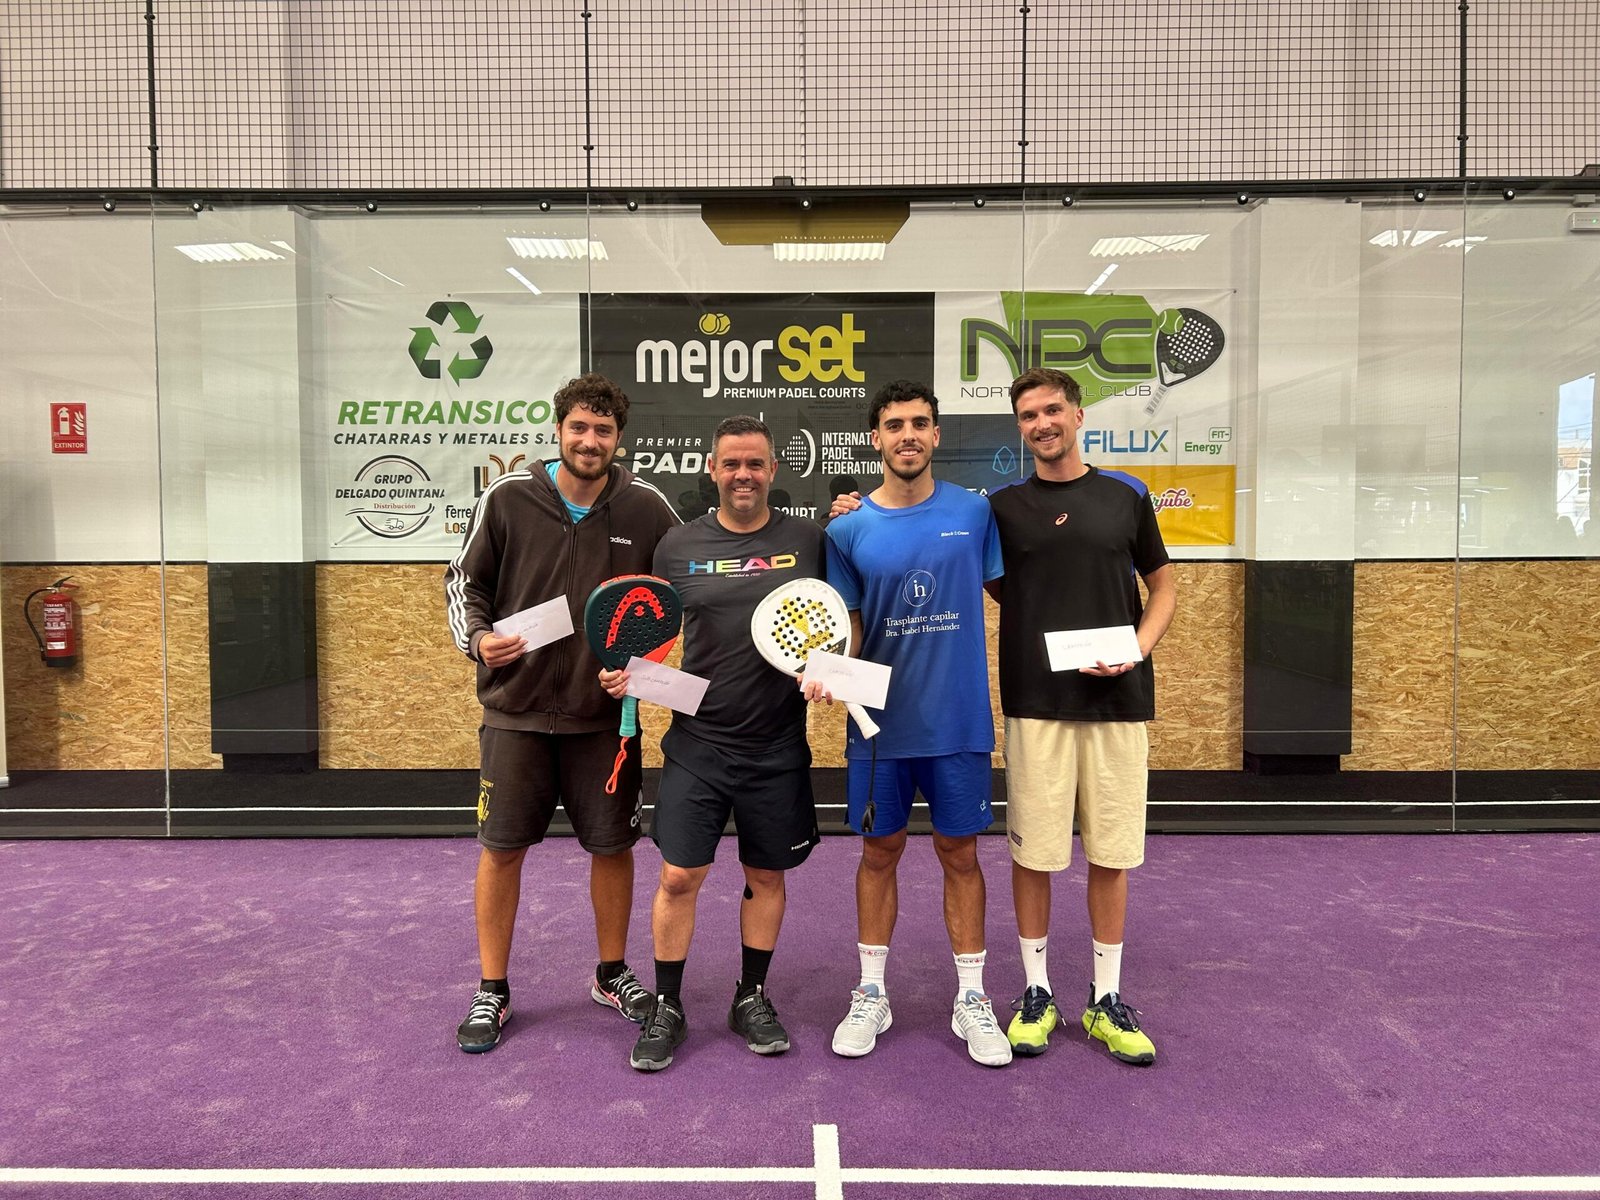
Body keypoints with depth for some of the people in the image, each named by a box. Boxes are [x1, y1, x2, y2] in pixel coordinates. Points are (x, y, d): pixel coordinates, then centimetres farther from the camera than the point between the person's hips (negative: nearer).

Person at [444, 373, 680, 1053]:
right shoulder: (507, 498, -5)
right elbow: (464, 580, 5)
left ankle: (612, 974, 32)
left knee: (612, 845, 10)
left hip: (606, 713, 1)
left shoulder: (647, 508, -3)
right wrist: (477, 638, -13)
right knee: (502, 846, 6)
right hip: (516, 709, 0)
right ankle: (492, 990, 25)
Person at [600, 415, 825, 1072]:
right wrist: (630, 671, -7)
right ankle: (666, 1007, 23)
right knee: (679, 876, 2)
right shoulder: (678, 546, 3)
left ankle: (751, 998, 33)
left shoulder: (808, 539, 0)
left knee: (766, 876, 13)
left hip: (778, 748, 0)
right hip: (697, 743, 0)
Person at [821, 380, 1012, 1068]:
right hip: (881, 723, 0)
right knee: (879, 852, 12)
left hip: (960, 721, 0)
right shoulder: (848, 531, -1)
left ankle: (971, 999, 27)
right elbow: (847, 624, 2)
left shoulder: (974, 513, -1)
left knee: (960, 854, 10)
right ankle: (871, 995, 29)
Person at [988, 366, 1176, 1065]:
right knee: (1032, 852, 4)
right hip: (1034, 701, -1)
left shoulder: (1126, 495, 7)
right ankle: (1037, 992, 22)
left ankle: (1107, 999, 24)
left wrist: (1139, 647, -6)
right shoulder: (1003, 506, 5)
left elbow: (1163, 585, 14)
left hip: (1118, 699, 1)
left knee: (1112, 854, 8)